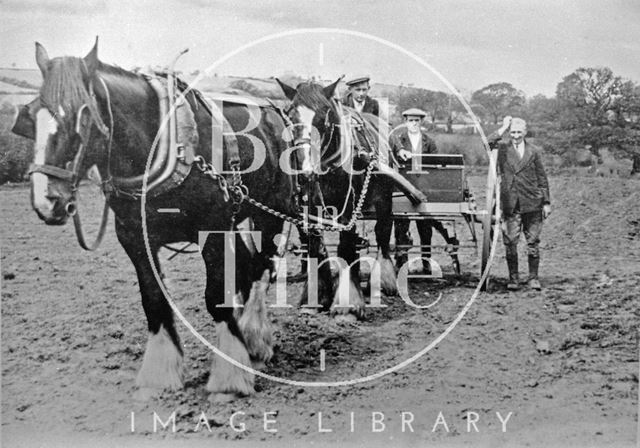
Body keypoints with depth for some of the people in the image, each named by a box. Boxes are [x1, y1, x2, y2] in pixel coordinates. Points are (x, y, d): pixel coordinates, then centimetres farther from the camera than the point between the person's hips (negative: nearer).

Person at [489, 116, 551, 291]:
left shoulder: (534, 151, 9)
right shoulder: (502, 149, 6)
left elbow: (542, 178, 10)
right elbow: (488, 143, -17)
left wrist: (546, 202, 7)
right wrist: (503, 127, -8)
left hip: (532, 204, 1)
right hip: (510, 204, -1)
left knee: (533, 242, 4)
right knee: (510, 242, 0)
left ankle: (533, 277, 13)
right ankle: (513, 278, 10)